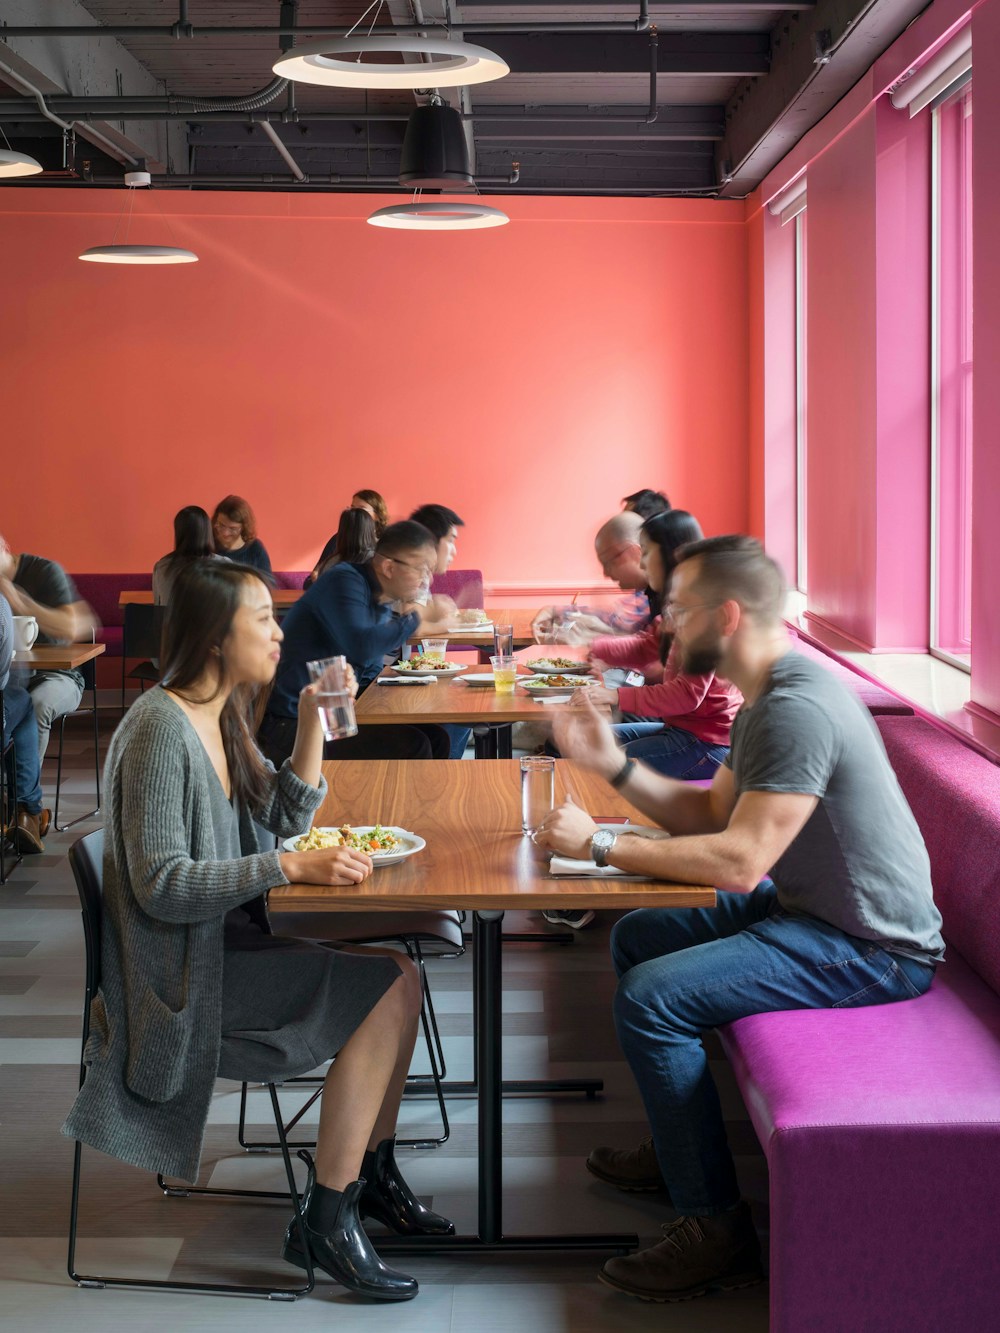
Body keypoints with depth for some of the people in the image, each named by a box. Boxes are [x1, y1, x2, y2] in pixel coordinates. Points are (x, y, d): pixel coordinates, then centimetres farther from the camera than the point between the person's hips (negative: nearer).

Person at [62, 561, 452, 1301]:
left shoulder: (223, 719, 9)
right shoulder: (162, 729, -20)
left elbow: (287, 816, 16)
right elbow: (161, 885, -24)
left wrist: (313, 718, 4)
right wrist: (289, 869, -28)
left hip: (224, 943, 9)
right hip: (179, 976, -9)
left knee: (400, 979, -2)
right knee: (384, 991, -16)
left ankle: (373, 1173, 13)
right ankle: (328, 1220, -8)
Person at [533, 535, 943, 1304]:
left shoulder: (798, 709, -25)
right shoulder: (767, 697, 9)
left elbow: (739, 860, -29)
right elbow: (712, 814, 12)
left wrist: (600, 846, -21)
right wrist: (614, 765, 1)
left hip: (870, 947, -11)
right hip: (808, 907, 11)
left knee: (651, 998, -21)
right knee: (638, 938, 17)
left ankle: (715, 1227, -10)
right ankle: (677, 1148, 30)